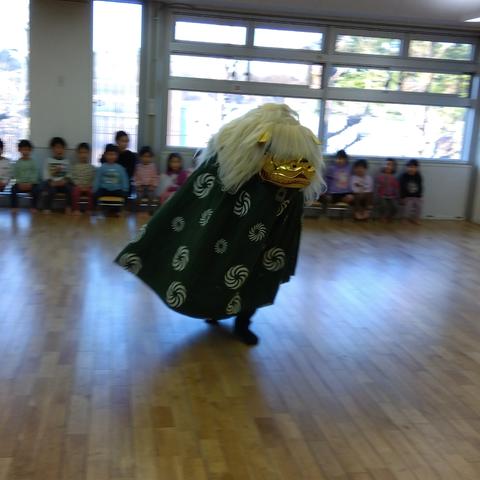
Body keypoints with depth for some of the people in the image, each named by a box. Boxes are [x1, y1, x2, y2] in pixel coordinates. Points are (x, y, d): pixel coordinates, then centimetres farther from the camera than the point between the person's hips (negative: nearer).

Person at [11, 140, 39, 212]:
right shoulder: (17, 163, 4)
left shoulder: (33, 162, 2)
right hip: (20, 183, 1)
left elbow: (35, 174, -4)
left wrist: (30, 183, -15)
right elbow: (15, 175, 1)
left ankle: (33, 207, -16)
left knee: (35, 189, -30)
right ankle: (14, 207, -15)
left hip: (31, 183, -1)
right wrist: (20, 183, -14)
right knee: (14, 189, -26)